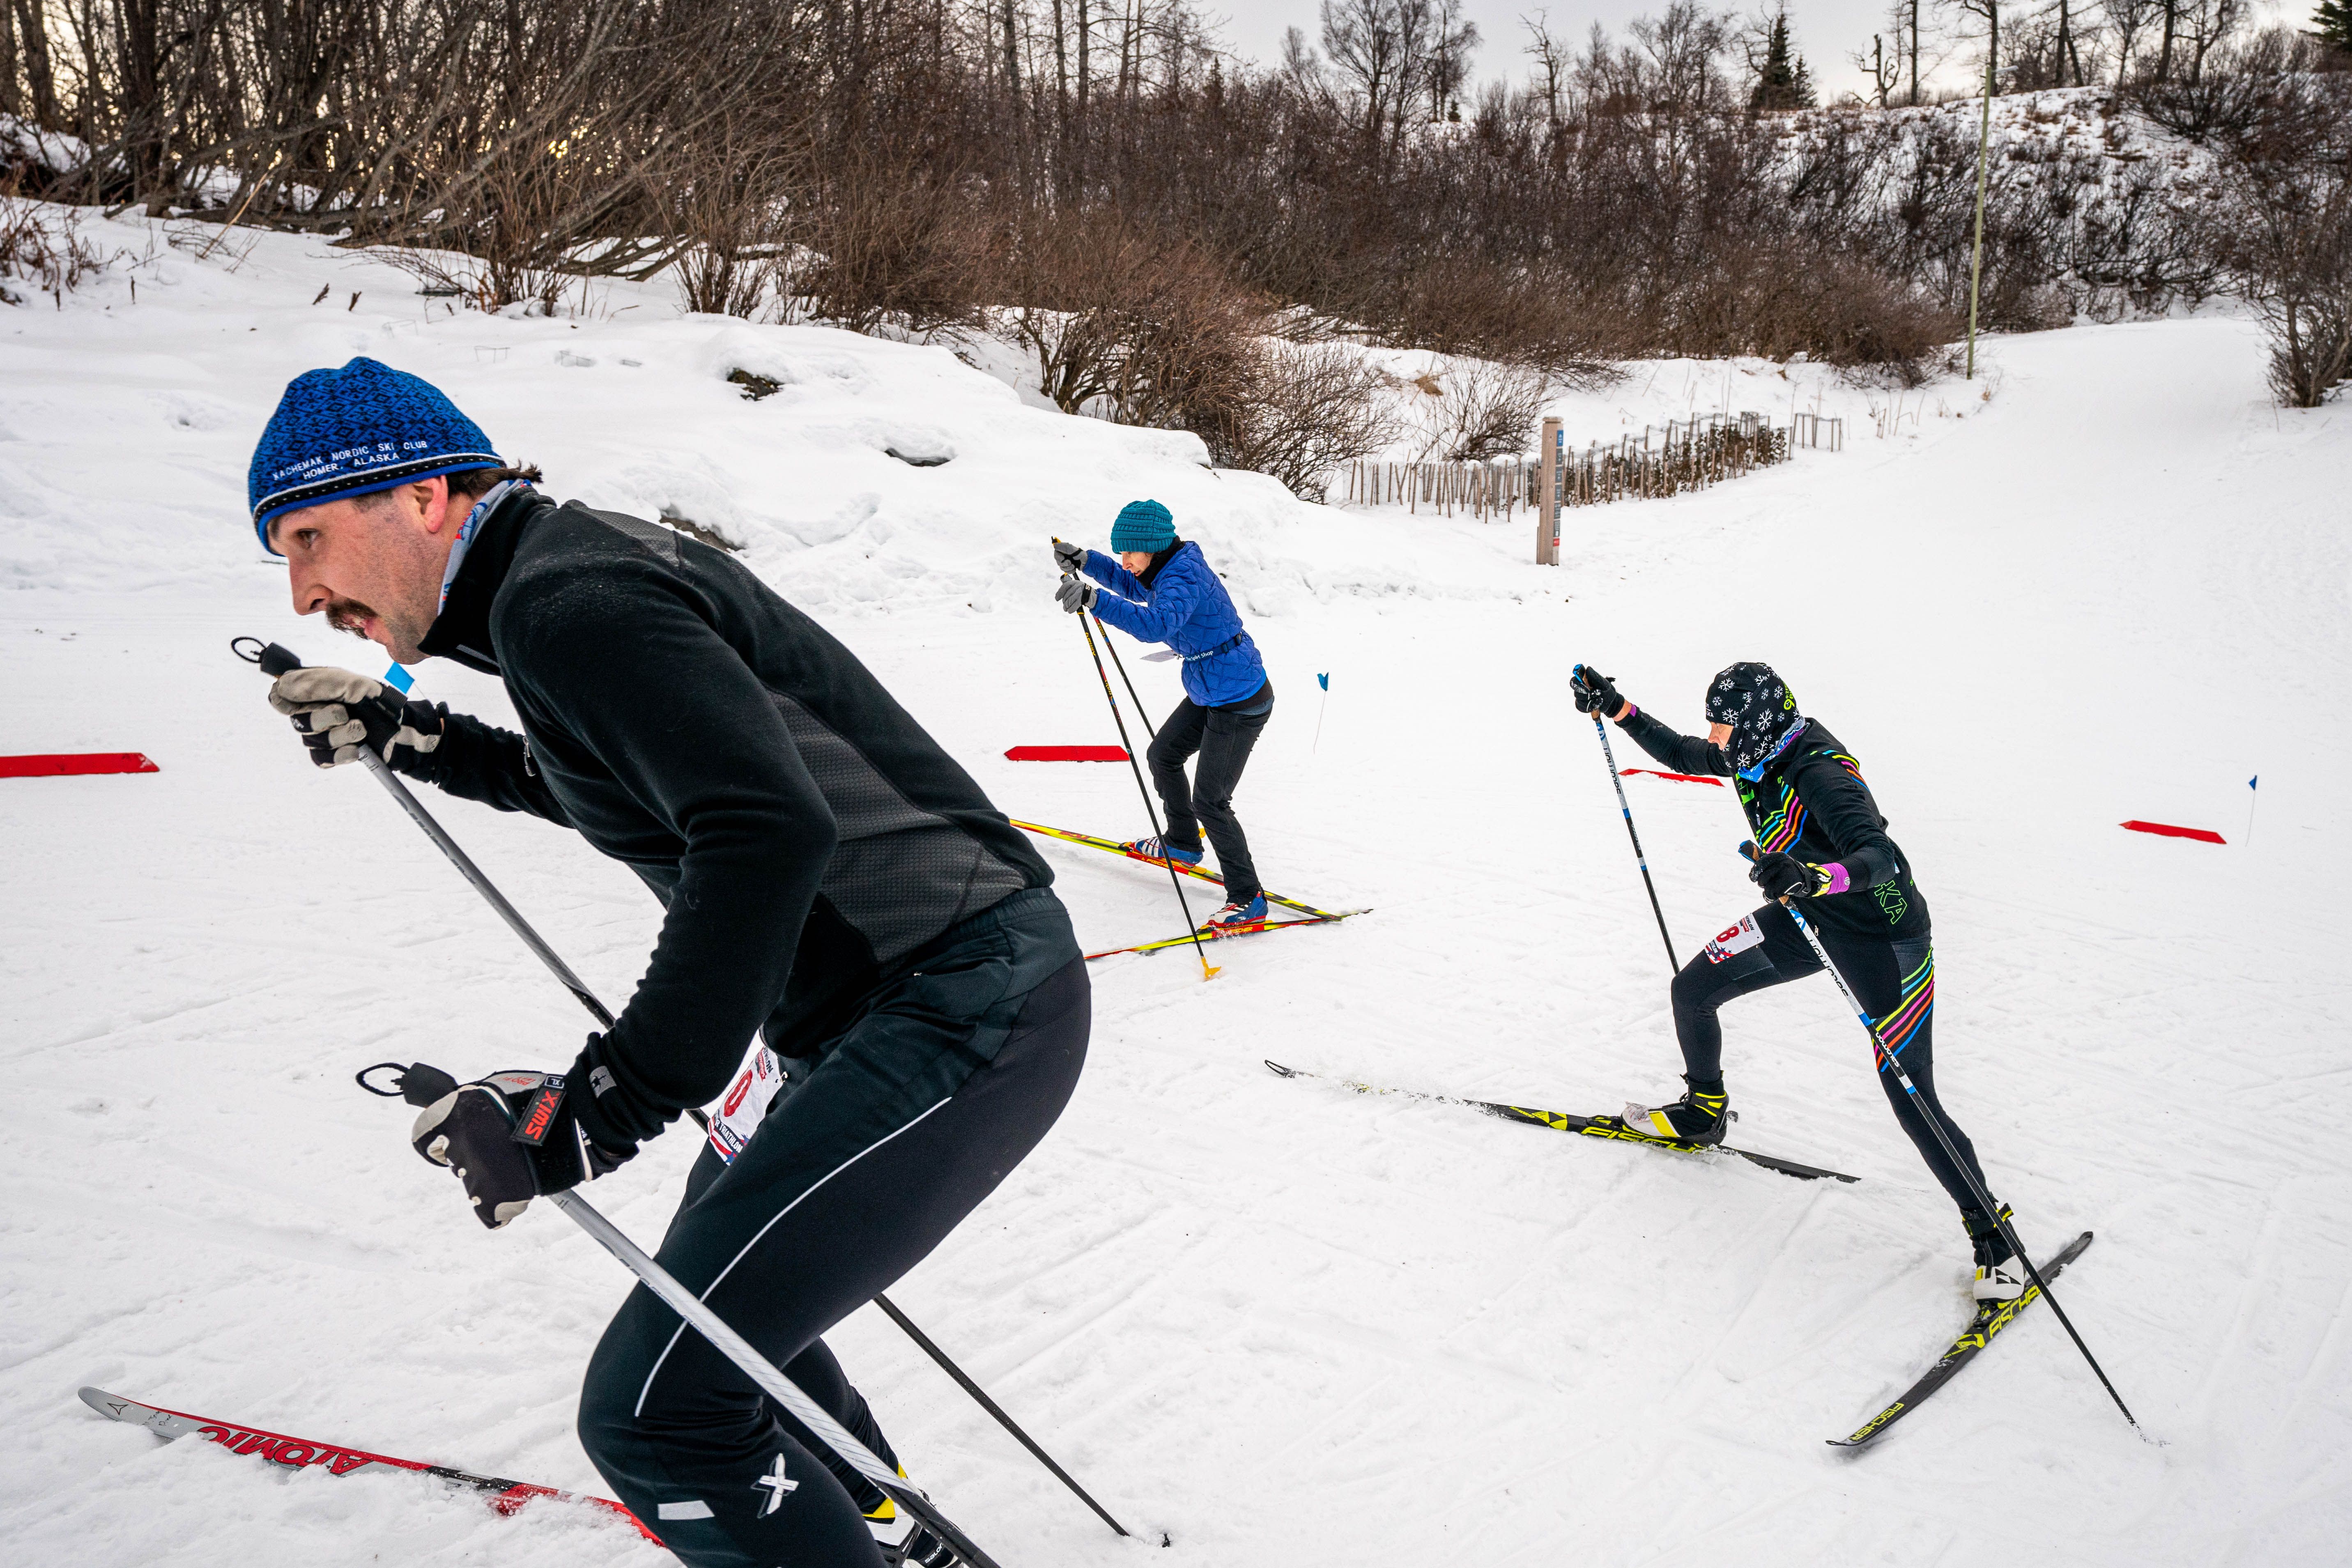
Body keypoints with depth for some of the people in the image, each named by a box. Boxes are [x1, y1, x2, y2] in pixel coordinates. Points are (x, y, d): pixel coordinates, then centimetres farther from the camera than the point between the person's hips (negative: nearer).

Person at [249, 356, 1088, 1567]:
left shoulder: (561, 597, -17)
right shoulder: (581, 559, 14)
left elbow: (767, 829, -32)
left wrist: (596, 1110, -29)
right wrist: (406, 739, 29)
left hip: (968, 1012, -11)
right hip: (904, 1000, 11)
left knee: (653, 1411, -11)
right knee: (710, 1304, 27)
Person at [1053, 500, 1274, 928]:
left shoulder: (1185, 576, -26)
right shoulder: (1170, 566, 4)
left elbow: (1156, 623, -45)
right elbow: (1138, 589, 26)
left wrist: (1093, 600, -53)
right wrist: (1085, 562, 15)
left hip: (1240, 704, -11)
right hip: (1210, 695, 11)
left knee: (1209, 802, -9)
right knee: (1162, 755, 23)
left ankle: (1248, 900, 1)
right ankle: (1182, 843, 43)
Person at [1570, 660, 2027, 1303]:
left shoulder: (1820, 772, -32)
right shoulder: (1755, 752, -7)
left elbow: (1883, 857, -44)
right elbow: (1679, 754, 13)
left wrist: (1815, 877, -62)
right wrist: (1618, 710, 5)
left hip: (1881, 932, -8)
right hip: (1808, 915, 8)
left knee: (1911, 1100, -9)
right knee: (1692, 991, 7)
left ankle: (1993, 1238, 6)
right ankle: (1704, 1110, 34)